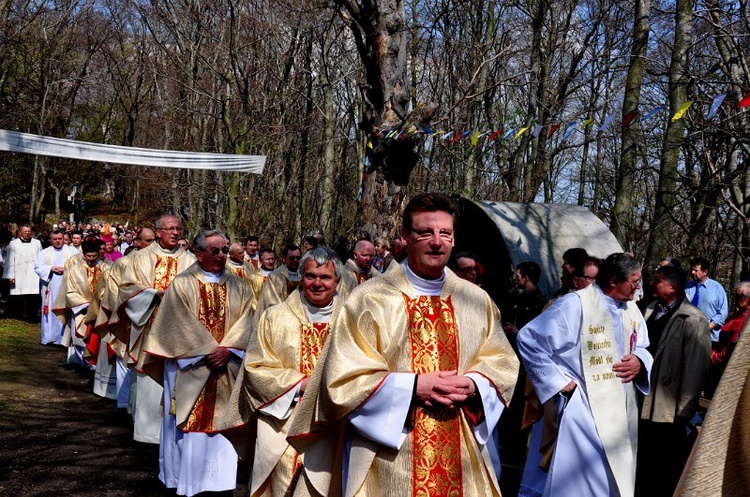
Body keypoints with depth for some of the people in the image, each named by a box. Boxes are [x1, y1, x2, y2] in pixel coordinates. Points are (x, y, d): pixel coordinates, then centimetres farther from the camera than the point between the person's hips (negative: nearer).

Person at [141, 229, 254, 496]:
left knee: (220, 423, 5)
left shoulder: (239, 287, 9)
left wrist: (227, 349, -14)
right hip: (190, 368, -3)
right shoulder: (182, 284, -1)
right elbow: (180, 325, -8)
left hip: (227, 368, 3)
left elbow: (244, 324, 2)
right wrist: (209, 352, -13)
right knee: (190, 426, 1)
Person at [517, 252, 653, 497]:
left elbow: (642, 348, 19)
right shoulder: (575, 304, -17)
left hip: (621, 412, 8)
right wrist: (556, 380, -18)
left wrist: (639, 362, -5)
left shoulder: (631, 308, 8)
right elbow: (529, 339, -18)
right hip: (582, 410, -8)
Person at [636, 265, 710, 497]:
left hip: (669, 412, -6)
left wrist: (684, 414, -14)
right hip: (642, 404, 6)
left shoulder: (693, 320, -14)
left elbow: (695, 370, -15)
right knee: (641, 468, 19)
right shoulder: (650, 310, 7)